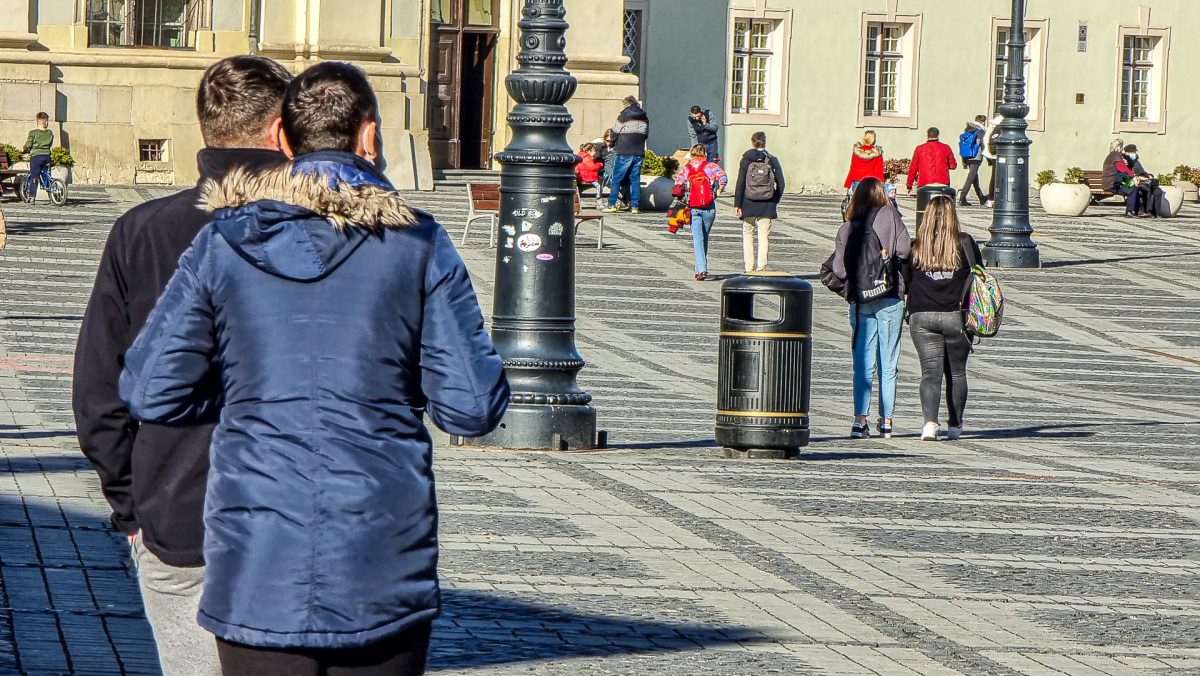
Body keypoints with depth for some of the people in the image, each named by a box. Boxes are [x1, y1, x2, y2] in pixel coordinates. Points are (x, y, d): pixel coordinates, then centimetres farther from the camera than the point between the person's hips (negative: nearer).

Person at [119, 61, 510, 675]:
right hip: (382, 577, -1)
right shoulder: (417, 244, -2)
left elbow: (150, 392, 2)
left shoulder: (224, 242, 1)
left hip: (256, 570, 1)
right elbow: (473, 408, -4)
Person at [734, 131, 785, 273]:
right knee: (764, 236, 4)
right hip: (767, 206, 1)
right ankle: (761, 267, -2)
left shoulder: (746, 160, -4)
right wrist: (775, 201, 11)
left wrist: (737, 204, -4)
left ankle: (748, 267, 7)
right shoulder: (772, 160, 1)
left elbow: (740, 183, -6)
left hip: (749, 203, -1)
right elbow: (781, 183, -1)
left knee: (747, 234, 11)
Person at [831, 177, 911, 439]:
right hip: (890, 299, -1)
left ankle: (860, 419, -9)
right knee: (888, 365, 7)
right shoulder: (890, 217, -3)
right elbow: (905, 252, -10)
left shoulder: (846, 229, 2)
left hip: (859, 300, 1)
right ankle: (886, 420, 8)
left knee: (863, 363, 4)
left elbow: (838, 269, 1)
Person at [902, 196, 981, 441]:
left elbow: (906, 280, 5)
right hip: (956, 317, 0)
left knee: (930, 371, -2)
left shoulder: (916, 246, -2)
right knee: (956, 372, 14)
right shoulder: (965, 243, -3)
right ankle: (954, 425, 20)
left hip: (922, 317, 0)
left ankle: (930, 421, -21)